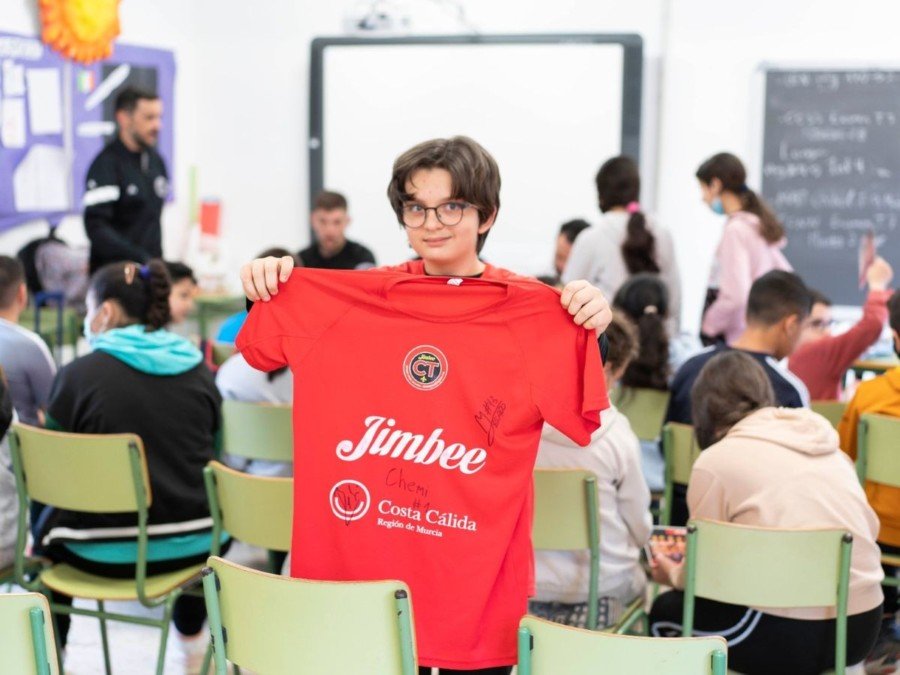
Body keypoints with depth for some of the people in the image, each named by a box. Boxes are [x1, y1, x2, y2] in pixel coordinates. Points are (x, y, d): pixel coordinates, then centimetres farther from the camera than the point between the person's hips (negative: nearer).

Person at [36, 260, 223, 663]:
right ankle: (191, 630, 52)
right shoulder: (199, 371, 1)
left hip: (108, 551, -3)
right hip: (195, 545, 4)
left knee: (42, 524, 27)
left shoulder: (79, 373, -11)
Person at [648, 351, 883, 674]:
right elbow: (869, 527, 17)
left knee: (667, 612, 18)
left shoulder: (715, 460, -5)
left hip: (789, 636, -6)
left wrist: (673, 574, 24)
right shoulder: (829, 445, 11)